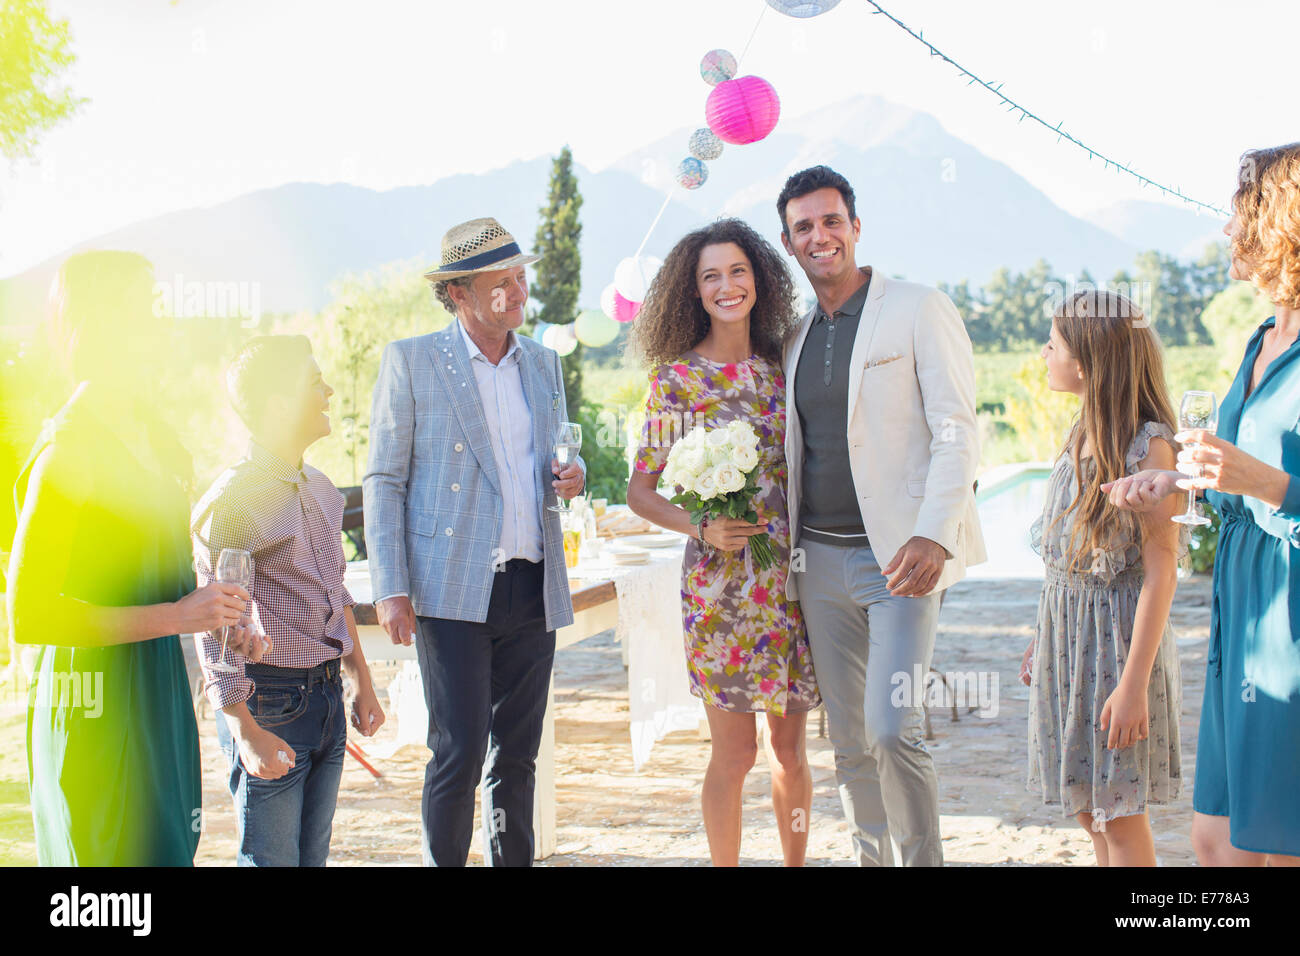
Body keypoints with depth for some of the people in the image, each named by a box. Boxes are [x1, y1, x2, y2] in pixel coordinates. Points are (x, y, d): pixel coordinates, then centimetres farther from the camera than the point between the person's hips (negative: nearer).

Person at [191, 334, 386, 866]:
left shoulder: (320, 490, 11)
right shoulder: (232, 502, -15)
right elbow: (216, 628, -16)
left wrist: (362, 685, 20)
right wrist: (247, 732, -18)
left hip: (326, 694, 8)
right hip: (268, 700, -8)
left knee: (313, 856, 14)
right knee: (269, 859, -1)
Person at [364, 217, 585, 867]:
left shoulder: (544, 364, 14)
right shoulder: (409, 361, 0)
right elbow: (384, 482, -1)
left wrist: (571, 475, 1)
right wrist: (391, 589, -9)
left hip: (534, 587, 5)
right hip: (454, 590, -4)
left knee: (517, 754, 10)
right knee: (459, 751, -7)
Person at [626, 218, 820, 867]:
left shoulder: (779, 368, 8)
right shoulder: (677, 378, -3)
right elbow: (640, 489, -1)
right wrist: (702, 527, -17)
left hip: (790, 574, 4)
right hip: (720, 580, -4)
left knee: (790, 744, 11)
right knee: (735, 751, 0)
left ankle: (796, 863, 25)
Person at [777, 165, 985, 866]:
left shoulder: (919, 310, -2)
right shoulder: (794, 336, 15)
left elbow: (957, 432, -9)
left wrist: (934, 536, -22)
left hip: (899, 555, -5)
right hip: (819, 559, 6)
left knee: (893, 729, -16)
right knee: (849, 741, 9)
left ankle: (924, 859, 1)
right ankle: (873, 859, 22)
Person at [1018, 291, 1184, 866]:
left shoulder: (1148, 446, -16)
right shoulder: (1080, 435, 8)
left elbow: (1161, 569, -19)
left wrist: (1134, 682, -22)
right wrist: (1042, 637, 16)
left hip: (1118, 633, -8)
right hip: (1065, 626, 8)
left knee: (1119, 812, 0)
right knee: (1087, 808, 14)